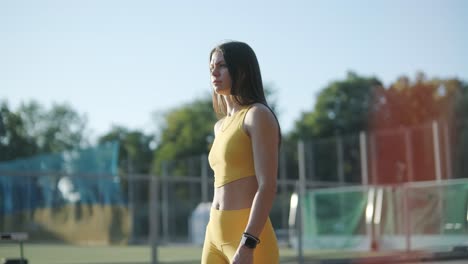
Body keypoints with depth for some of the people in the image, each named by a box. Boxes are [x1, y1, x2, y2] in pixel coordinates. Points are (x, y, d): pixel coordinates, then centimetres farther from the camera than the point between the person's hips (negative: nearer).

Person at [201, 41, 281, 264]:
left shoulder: (258, 115, -6)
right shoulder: (221, 126, 20)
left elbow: (268, 186, -15)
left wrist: (247, 246, -23)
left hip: (249, 237, -8)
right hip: (216, 235, 8)